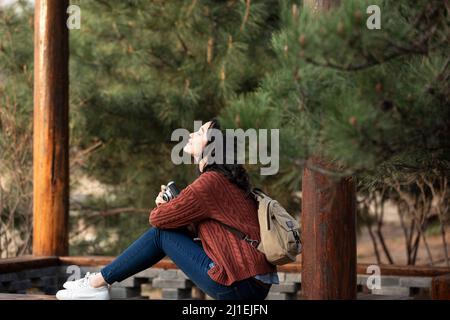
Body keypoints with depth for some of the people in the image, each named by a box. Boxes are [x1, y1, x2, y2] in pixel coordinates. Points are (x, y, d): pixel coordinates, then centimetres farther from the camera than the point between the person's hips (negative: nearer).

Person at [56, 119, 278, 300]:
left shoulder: (210, 182, -14)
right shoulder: (223, 179, 16)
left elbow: (158, 218, -7)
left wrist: (162, 208, 15)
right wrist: (168, 206, 4)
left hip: (240, 288, -9)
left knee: (162, 233, -1)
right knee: (167, 229, 13)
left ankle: (97, 284, 9)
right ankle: (98, 282, 17)